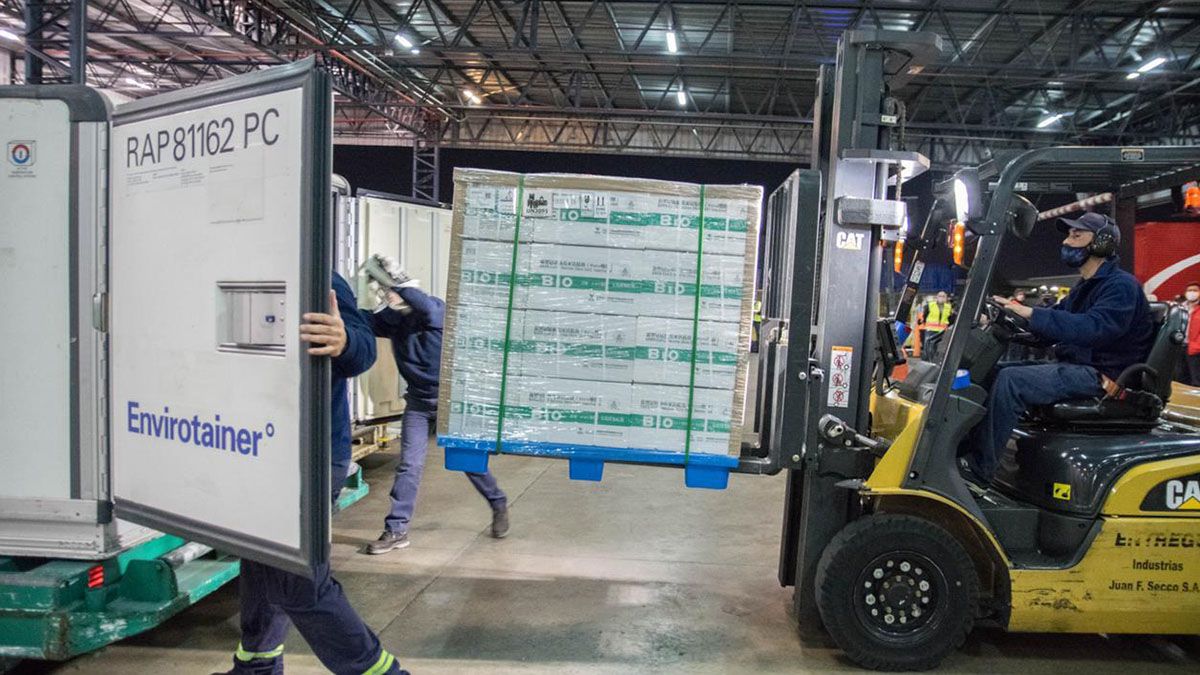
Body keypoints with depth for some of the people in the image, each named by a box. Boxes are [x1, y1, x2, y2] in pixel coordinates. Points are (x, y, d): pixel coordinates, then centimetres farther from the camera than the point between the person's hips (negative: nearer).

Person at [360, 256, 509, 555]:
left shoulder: (437, 311, -18)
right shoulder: (392, 319, -2)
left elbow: (430, 309, -42)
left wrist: (398, 280, -49)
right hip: (418, 402, 4)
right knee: (409, 465, 1)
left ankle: (499, 505, 31)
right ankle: (396, 530, 8)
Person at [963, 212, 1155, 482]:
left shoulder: (1121, 285, -11)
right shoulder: (1085, 287, 21)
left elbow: (1094, 328, -29)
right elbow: (1054, 328, 17)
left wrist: (1031, 313, -35)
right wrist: (1012, 316, 0)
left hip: (1100, 377, -10)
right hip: (1073, 366, 10)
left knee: (1010, 380, -28)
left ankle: (979, 466, -26)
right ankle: (967, 442, -5)